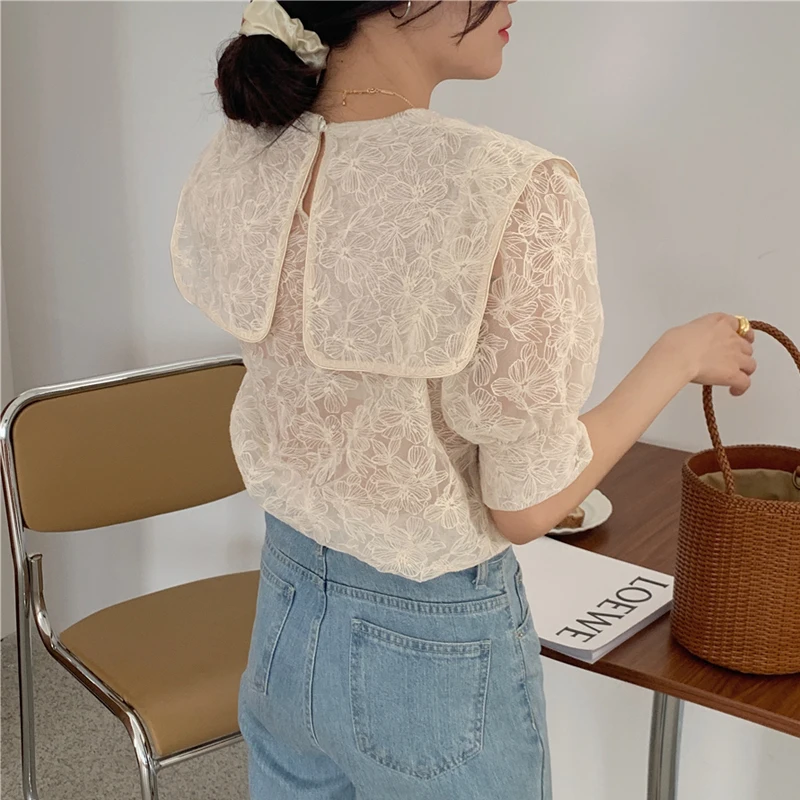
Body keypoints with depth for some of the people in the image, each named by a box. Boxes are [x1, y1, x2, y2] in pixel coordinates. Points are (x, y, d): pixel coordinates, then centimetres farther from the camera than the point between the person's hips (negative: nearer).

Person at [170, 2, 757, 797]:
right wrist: (682, 353, -6)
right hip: (440, 648, -4)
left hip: (283, 616, 5)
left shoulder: (227, 170, -10)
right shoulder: (514, 196, -28)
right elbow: (525, 508, -18)